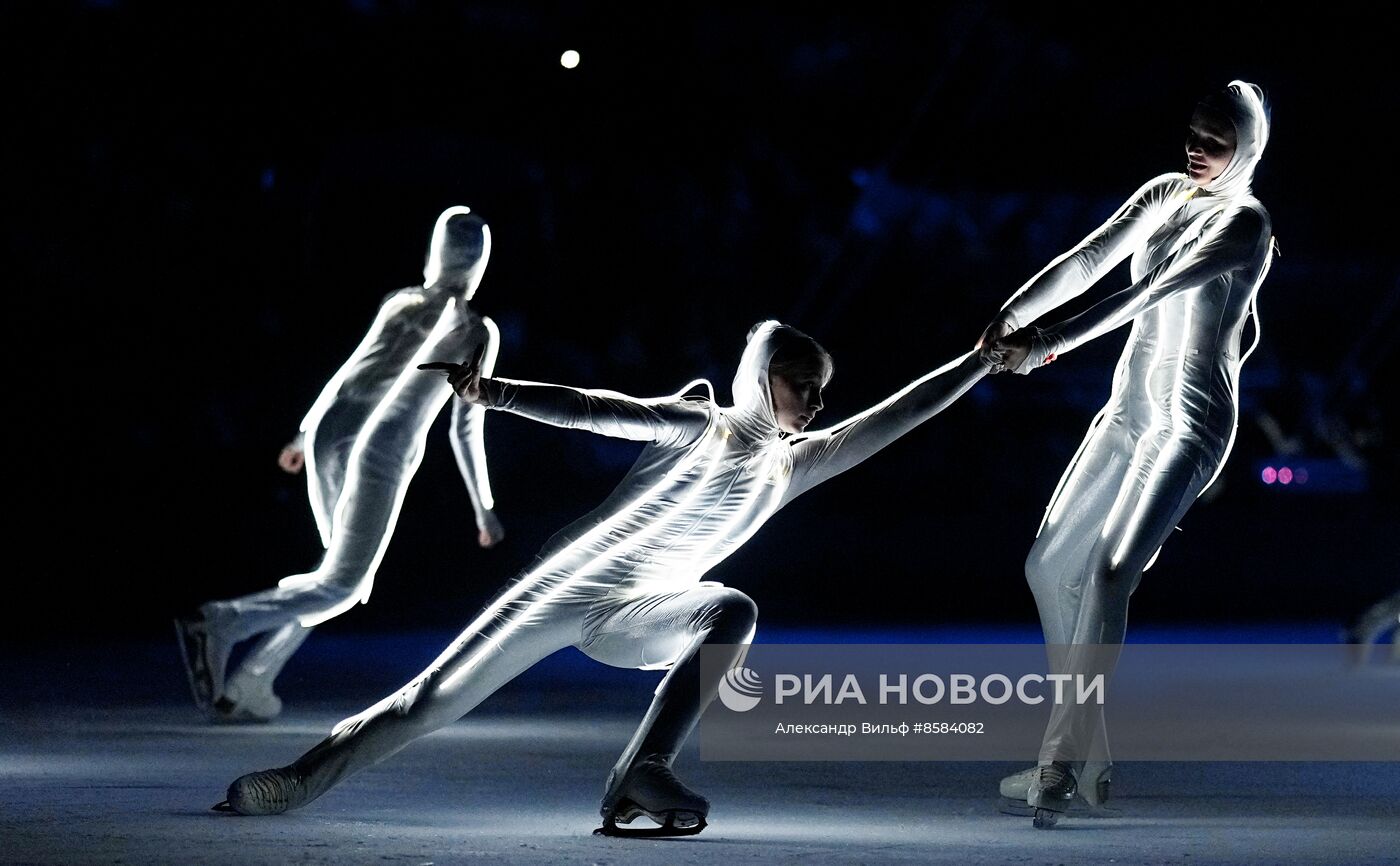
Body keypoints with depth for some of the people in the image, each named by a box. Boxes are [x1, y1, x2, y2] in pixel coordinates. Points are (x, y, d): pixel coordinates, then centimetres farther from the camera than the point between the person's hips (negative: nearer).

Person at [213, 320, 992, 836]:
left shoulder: (795, 464, 11)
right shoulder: (696, 425, -2)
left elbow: (890, 421, 9)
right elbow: (598, 409, -12)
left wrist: (982, 360, 5)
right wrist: (497, 393, -24)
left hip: (634, 619, 3)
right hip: (569, 584, -3)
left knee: (733, 611, -27)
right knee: (437, 698, -6)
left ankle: (643, 773, -34)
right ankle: (299, 781, 6)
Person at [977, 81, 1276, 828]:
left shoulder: (1245, 223, -13)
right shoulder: (1163, 195, 10)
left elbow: (1151, 291, -24)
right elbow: (1085, 262, -1)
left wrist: (1048, 343, -32)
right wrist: (1011, 315, -18)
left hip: (1190, 424, -8)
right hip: (1130, 410, 8)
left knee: (1109, 573, -24)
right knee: (1049, 567, 7)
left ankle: (1062, 768, -28)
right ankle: (1086, 754, 15)